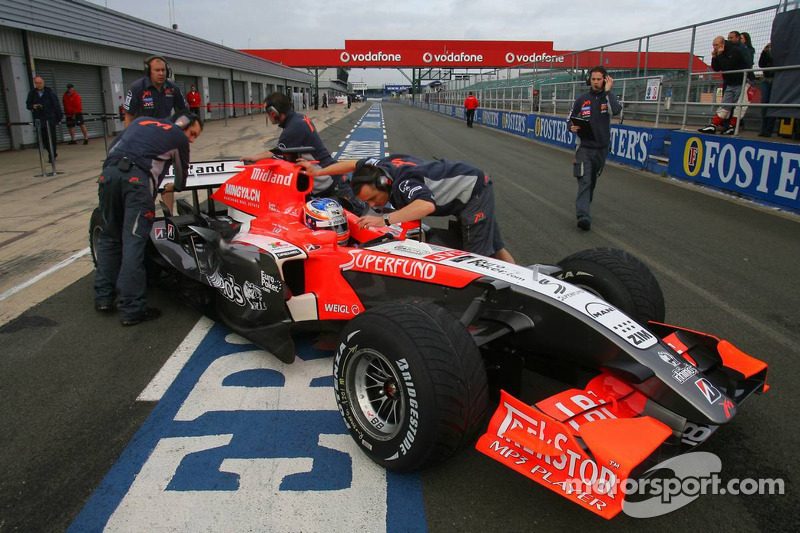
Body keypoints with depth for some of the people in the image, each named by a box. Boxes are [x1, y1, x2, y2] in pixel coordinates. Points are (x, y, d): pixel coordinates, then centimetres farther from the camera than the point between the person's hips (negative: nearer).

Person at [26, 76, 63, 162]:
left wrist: (59, 116, -4)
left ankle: (51, 156, 2)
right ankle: (53, 152, 24)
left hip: (50, 119, -3)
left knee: (51, 138, -5)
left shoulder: (49, 92, 0)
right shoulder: (32, 93, 7)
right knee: (43, 139, 4)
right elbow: (28, 105, 11)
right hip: (39, 119, 3)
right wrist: (33, 106, -12)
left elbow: (56, 104, 0)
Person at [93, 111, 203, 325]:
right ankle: (131, 309, -9)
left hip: (109, 171, 5)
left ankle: (103, 297, 17)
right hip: (138, 177, -5)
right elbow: (182, 175, 33)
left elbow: (113, 148, 28)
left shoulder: (141, 121, 33)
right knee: (134, 242, -8)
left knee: (108, 237, 18)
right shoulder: (179, 137, 22)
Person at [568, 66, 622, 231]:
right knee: (584, 181, -14)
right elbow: (571, 120, 8)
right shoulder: (581, 99, 1)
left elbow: (616, 110, -22)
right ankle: (583, 216, -22)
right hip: (584, 147, -2)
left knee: (593, 180, 17)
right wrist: (573, 128, -14)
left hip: (601, 148, 2)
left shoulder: (609, 97, 0)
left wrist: (607, 91, -19)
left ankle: (585, 206, 38)